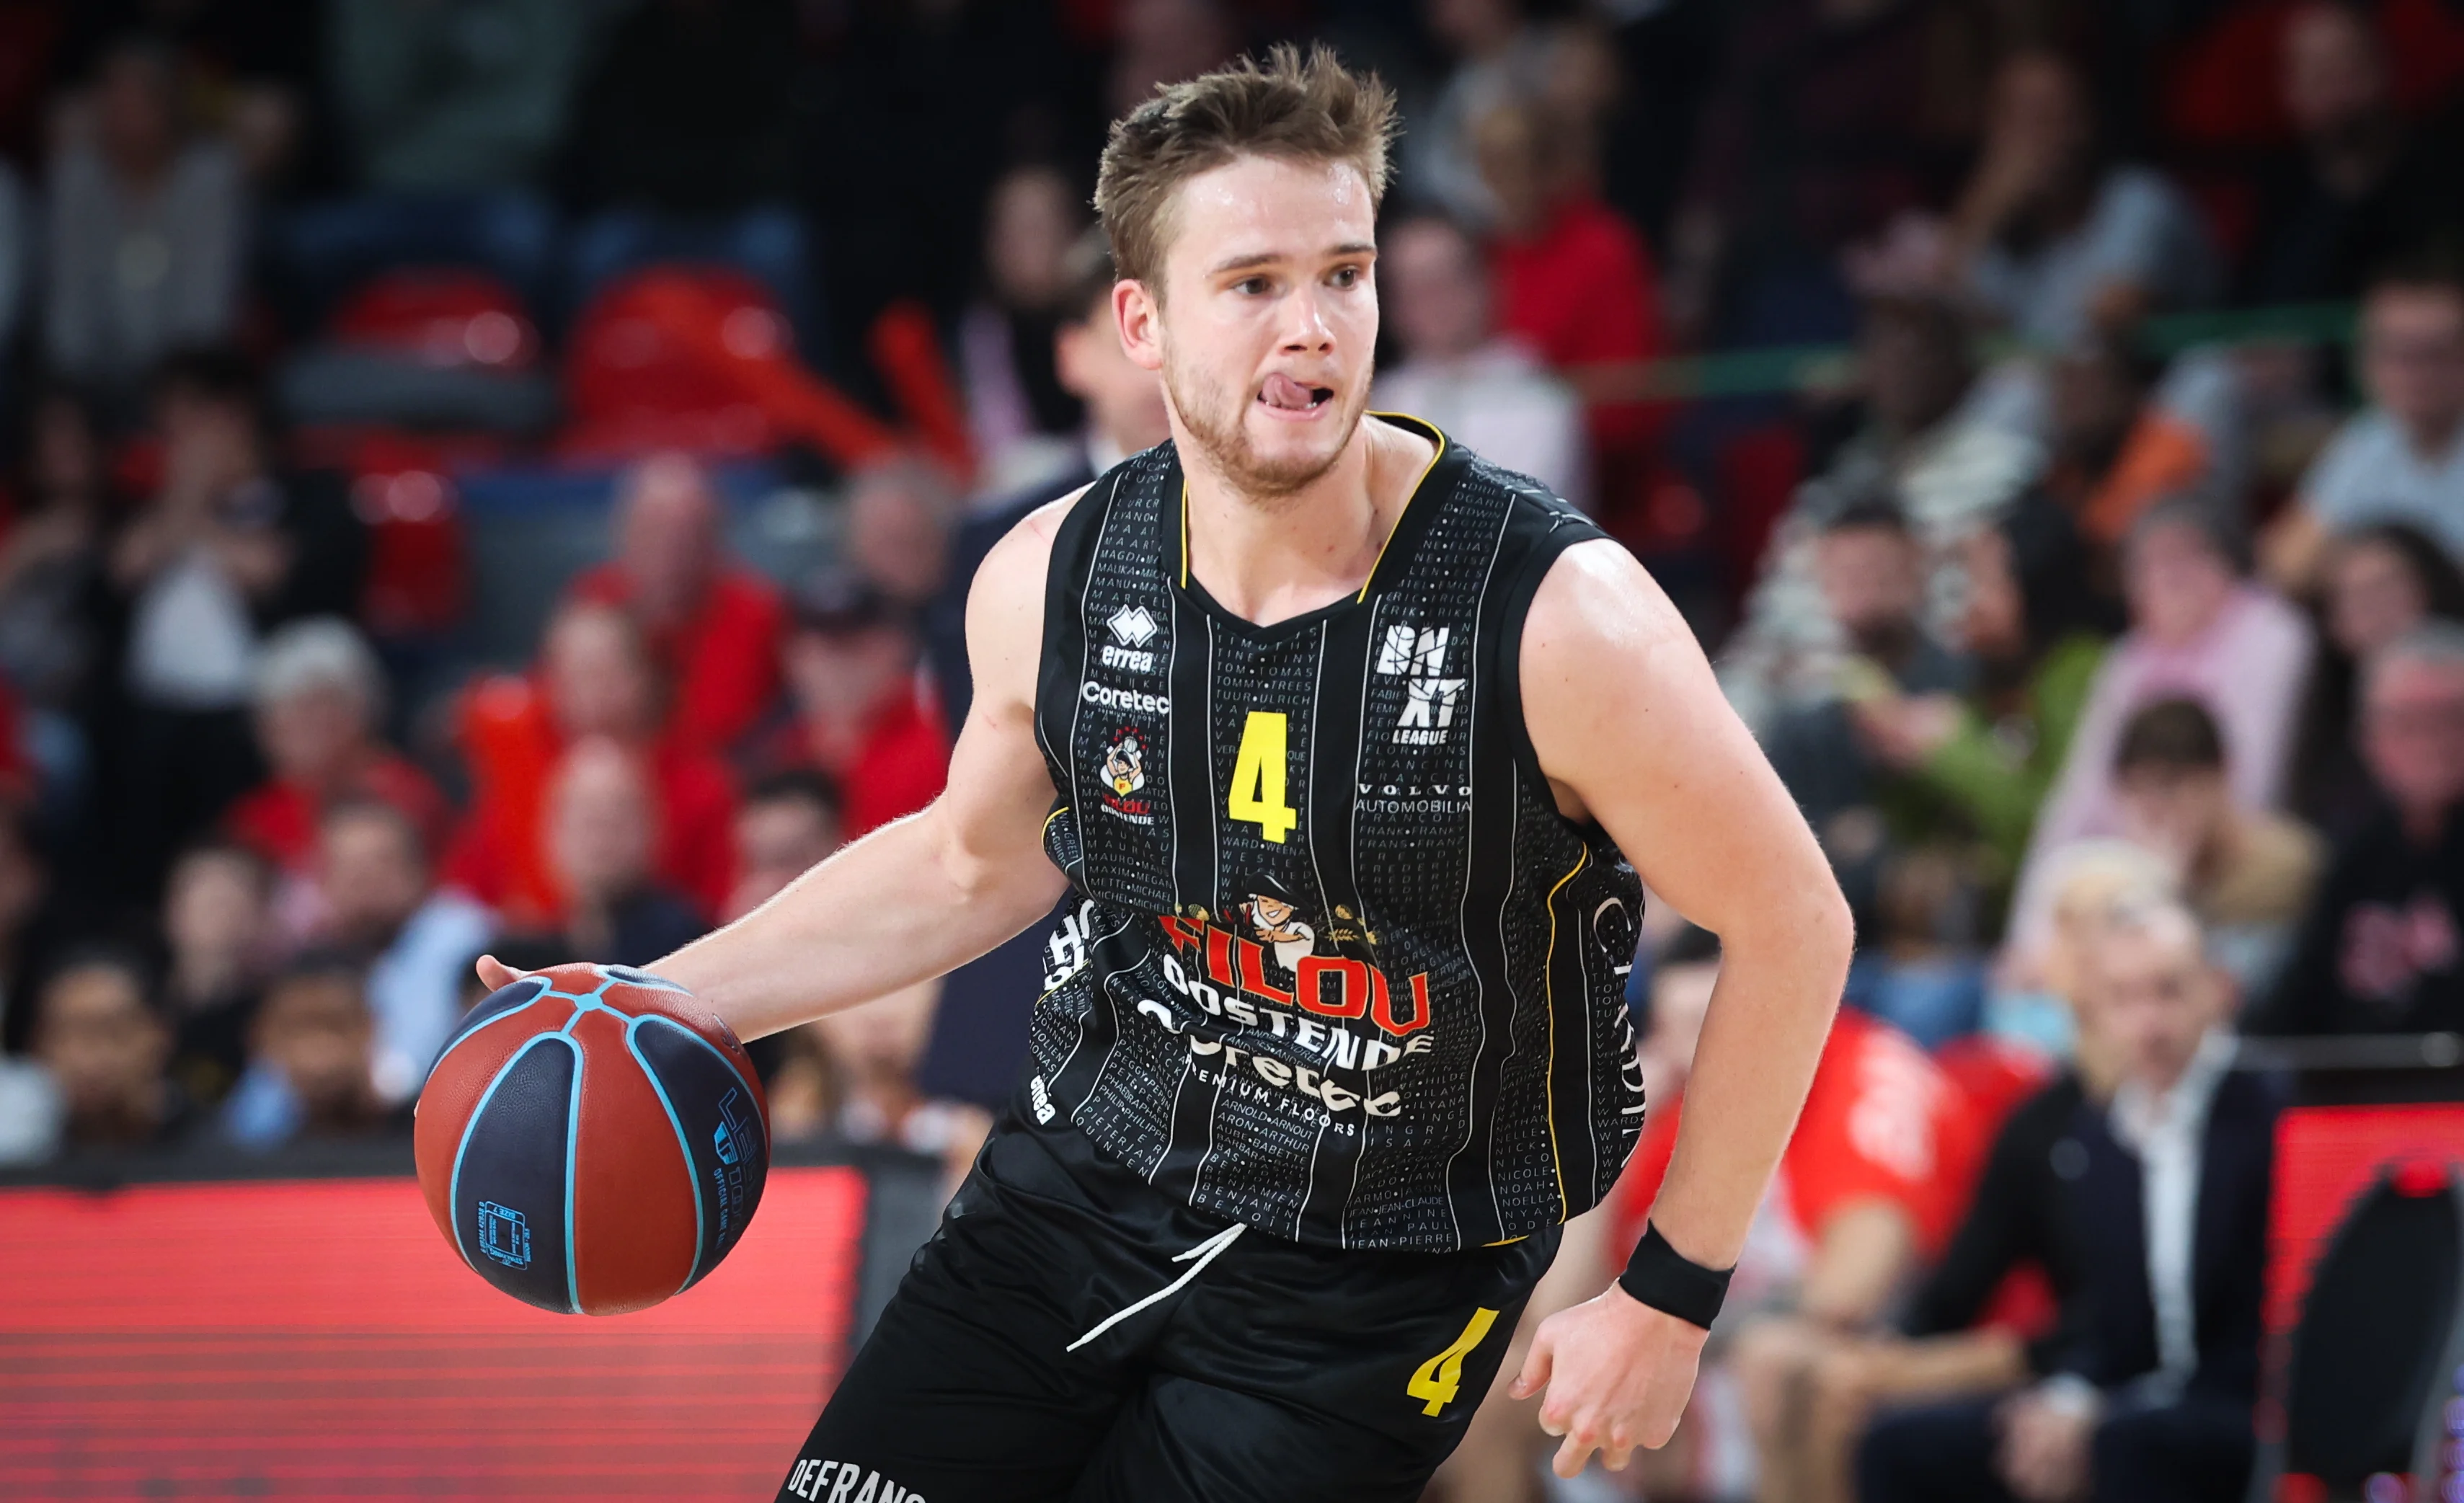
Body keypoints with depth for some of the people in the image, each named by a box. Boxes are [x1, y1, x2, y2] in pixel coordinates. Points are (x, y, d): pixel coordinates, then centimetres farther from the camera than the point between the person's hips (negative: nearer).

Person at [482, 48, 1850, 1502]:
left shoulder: (1559, 617, -23)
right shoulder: (1051, 580, -8)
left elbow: (1792, 922, -12)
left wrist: (1670, 1300, -10)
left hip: (1376, 1280, -4)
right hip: (1086, 1170, 4)